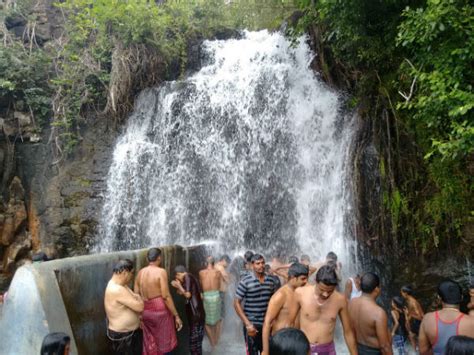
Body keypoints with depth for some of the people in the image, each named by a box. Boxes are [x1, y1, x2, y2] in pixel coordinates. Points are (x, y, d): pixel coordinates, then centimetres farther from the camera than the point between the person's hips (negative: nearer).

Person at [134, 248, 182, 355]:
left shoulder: (140, 273, 3)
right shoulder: (161, 271, -14)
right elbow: (166, 296, -18)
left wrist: (139, 315, 17)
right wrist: (176, 316, -13)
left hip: (145, 311, 5)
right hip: (160, 310, -5)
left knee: (149, 344, 19)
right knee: (163, 344, 11)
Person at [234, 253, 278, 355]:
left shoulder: (271, 281, 1)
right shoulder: (245, 282, -12)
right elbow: (236, 303, -11)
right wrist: (247, 323, -16)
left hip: (267, 324, 4)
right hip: (252, 325, -4)